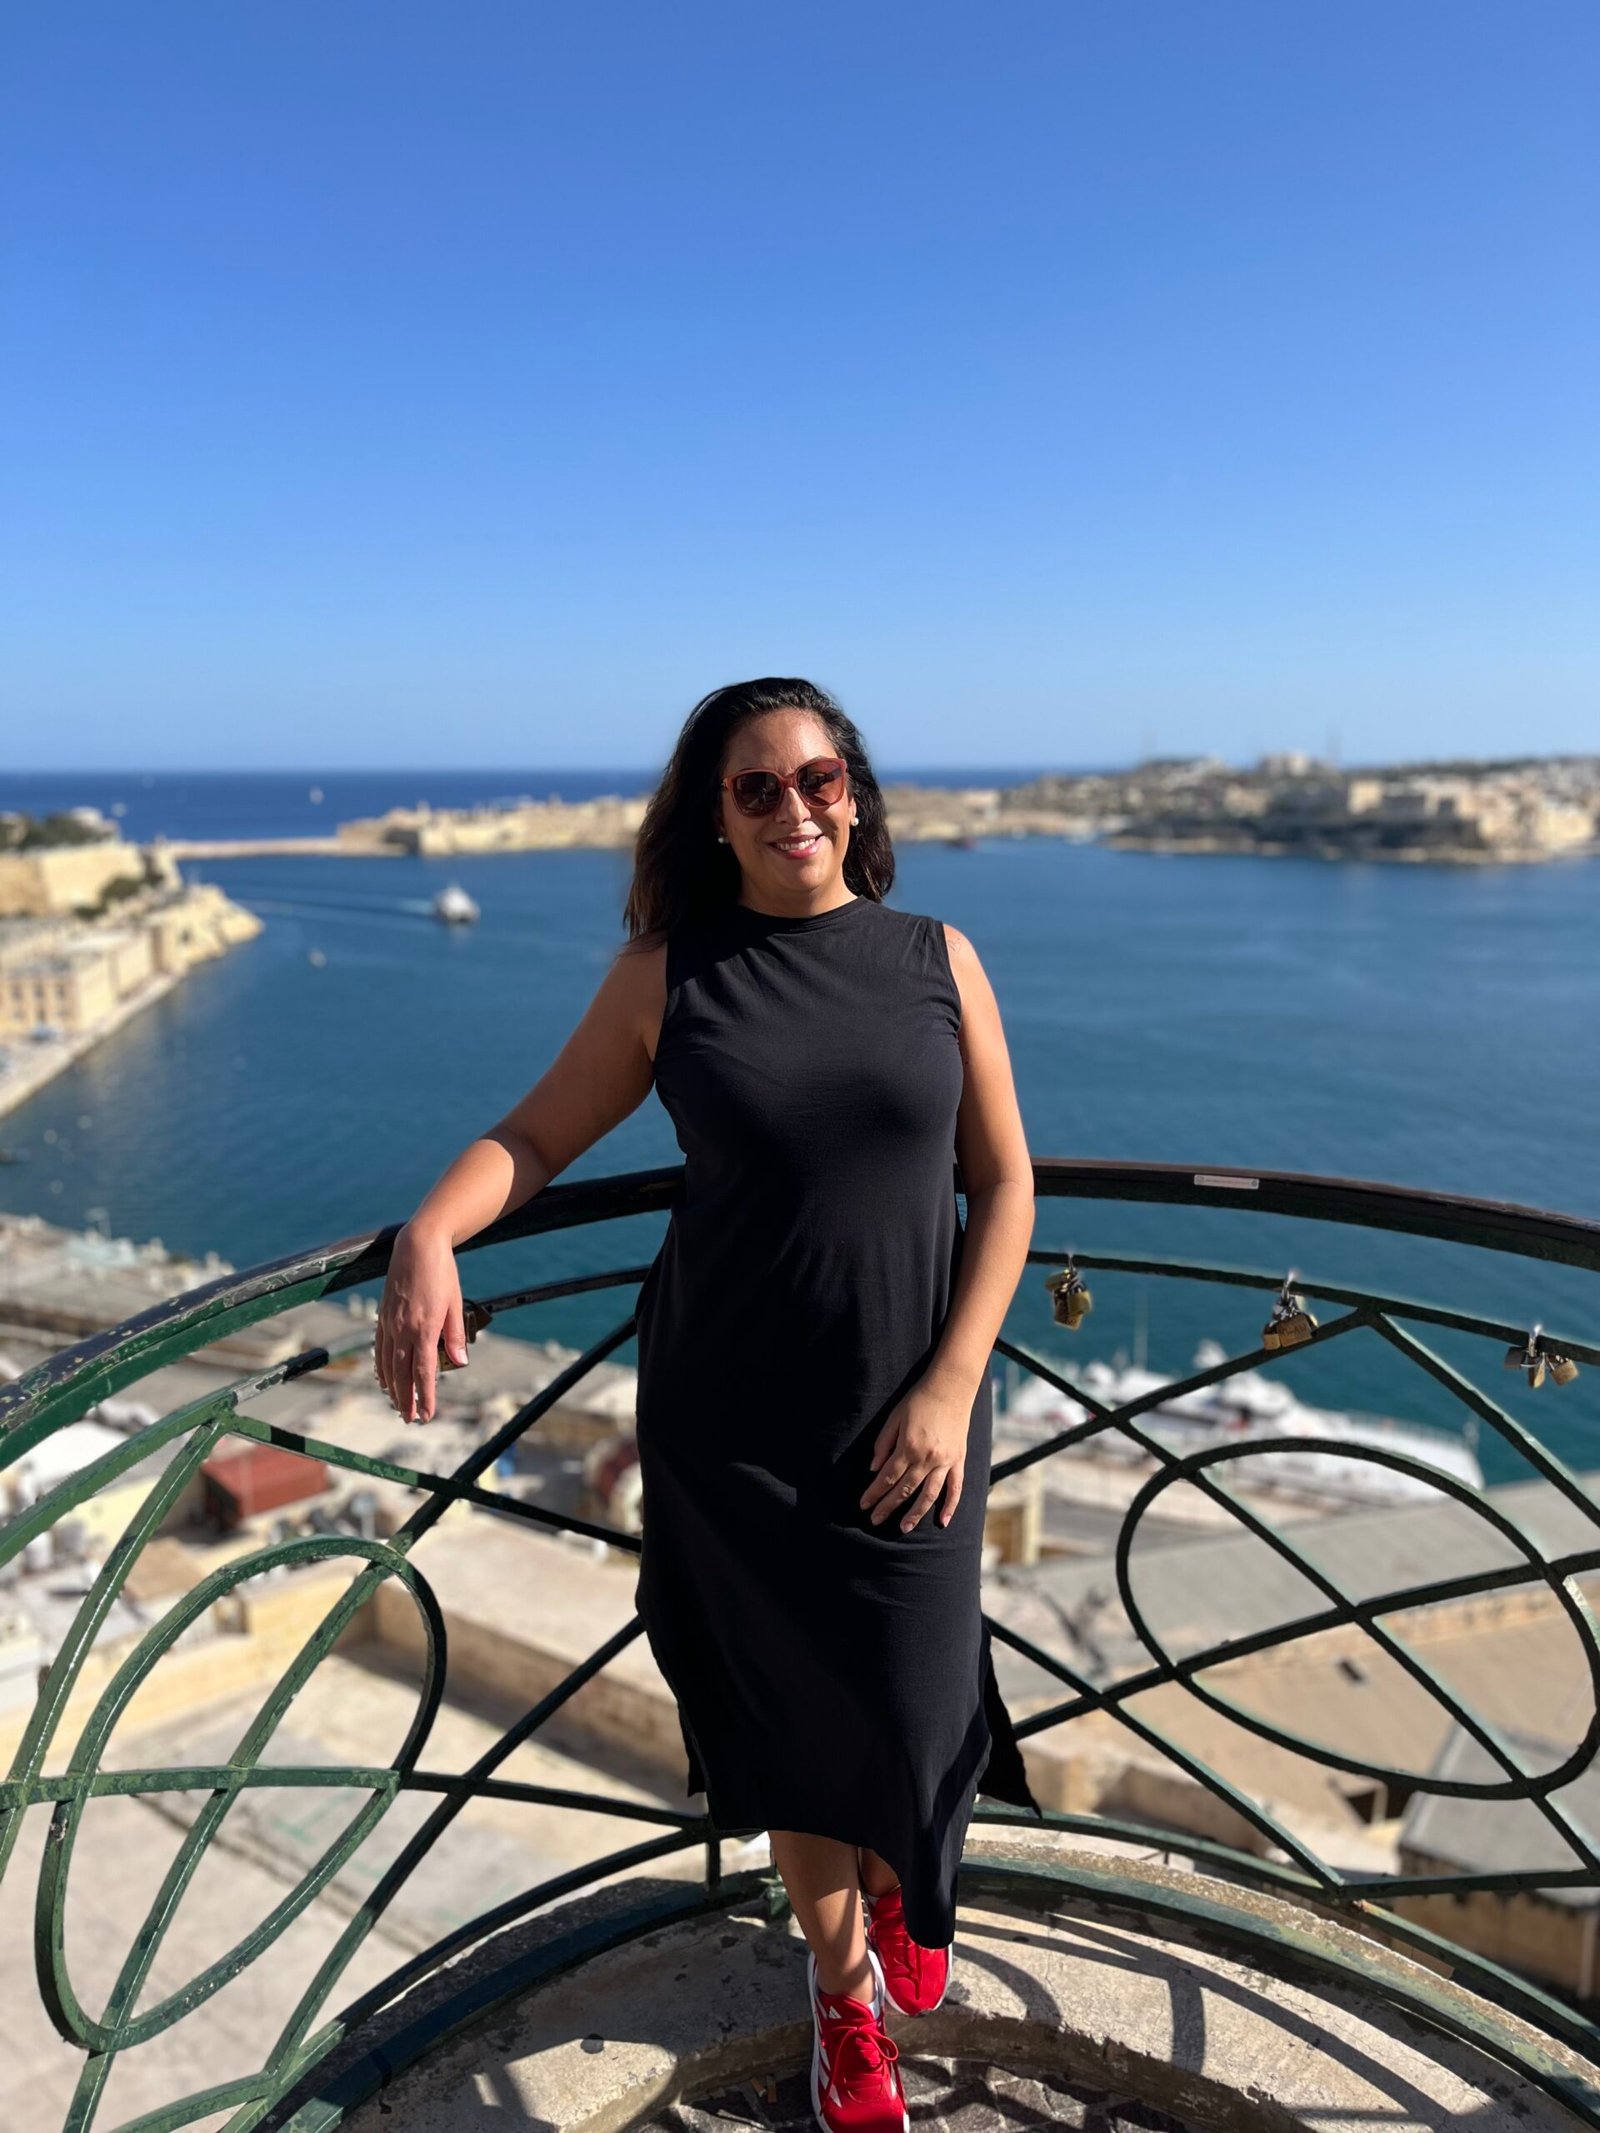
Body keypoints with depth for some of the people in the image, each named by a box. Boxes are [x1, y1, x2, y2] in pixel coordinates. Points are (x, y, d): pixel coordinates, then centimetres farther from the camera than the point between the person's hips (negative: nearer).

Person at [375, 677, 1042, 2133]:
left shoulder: (937, 960, -1)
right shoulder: (666, 975, -4)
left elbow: (1005, 1186, 0)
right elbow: (537, 1135, 0)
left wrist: (950, 1389, -8)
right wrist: (431, 1229, -21)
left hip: (910, 1415, 1)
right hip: (731, 1426, 0)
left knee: (910, 1715, 9)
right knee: (790, 1717, 14)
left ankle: (898, 1887, 50)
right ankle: (844, 1985, 46)